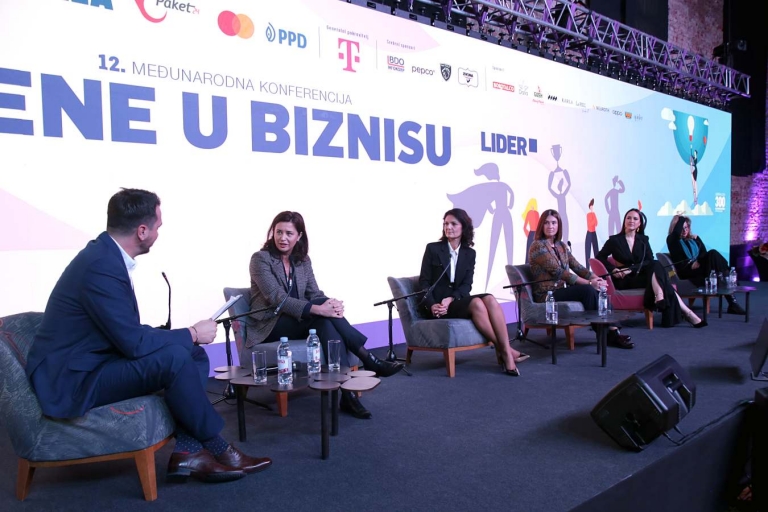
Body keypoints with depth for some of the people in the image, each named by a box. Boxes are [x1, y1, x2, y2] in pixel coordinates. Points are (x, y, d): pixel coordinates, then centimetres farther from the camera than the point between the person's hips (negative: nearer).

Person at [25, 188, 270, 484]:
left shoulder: (107, 253, 4)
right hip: (71, 381, -10)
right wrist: (192, 333, -13)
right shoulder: (101, 265, -25)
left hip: (94, 362, 10)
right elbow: (134, 343, -26)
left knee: (195, 354, 4)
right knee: (174, 357, -27)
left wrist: (188, 337, -1)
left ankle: (187, 451, -4)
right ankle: (216, 449, -9)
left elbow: (128, 332, 9)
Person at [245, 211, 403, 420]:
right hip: (271, 325, -5)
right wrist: (317, 309, -35)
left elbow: (314, 294, 1)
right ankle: (368, 360, -29)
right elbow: (276, 297, -22)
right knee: (323, 316, -31)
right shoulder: (260, 258, -9)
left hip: (298, 320, 5)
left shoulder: (303, 260, 9)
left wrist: (330, 303, -26)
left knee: (326, 322, -30)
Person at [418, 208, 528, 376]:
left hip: (458, 300, 4)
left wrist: (451, 298, -20)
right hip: (438, 304, -4)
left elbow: (467, 285, 0)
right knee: (476, 303, -32)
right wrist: (432, 305, -20)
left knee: (489, 299, -28)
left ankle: (505, 352, -34)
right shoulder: (432, 249, 0)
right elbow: (424, 281, -3)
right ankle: (505, 351, -24)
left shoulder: (469, 253, 10)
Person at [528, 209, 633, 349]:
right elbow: (559, 272, -18)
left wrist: (595, 278, -14)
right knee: (587, 290, -25)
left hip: (562, 289, 7)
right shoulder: (538, 246, -11)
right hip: (547, 294, -7)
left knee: (599, 291, -15)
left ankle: (612, 331, -18)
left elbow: (577, 266, 7)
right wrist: (589, 282, -21)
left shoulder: (561, 245, 14)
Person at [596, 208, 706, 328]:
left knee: (655, 266, -27)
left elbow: (650, 261, 2)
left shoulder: (643, 240, 13)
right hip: (624, 281, -4)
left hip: (640, 275, 4)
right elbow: (600, 256, 3)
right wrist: (613, 269, -14)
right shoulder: (614, 240, 4)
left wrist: (631, 269, -15)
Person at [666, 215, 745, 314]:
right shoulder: (672, 240, 9)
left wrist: (699, 262, -12)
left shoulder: (695, 239, 24)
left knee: (713, 254, -28)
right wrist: (680, 218, 2)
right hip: (685, 271, -5)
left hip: (699, 268, 5)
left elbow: (704, 254, 10)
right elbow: (676, 231, -15)